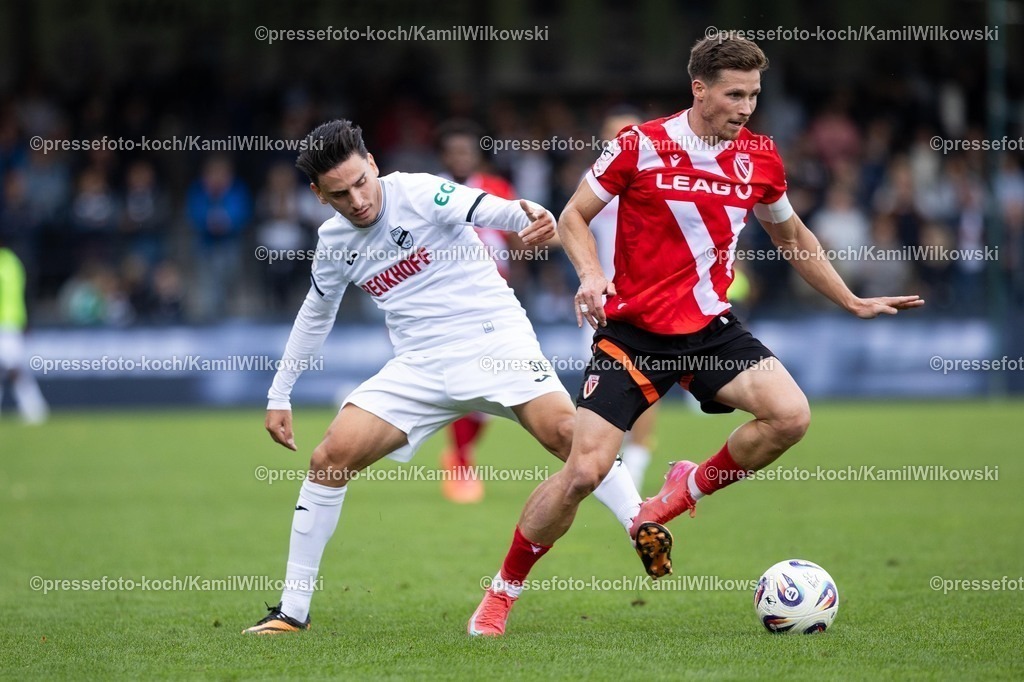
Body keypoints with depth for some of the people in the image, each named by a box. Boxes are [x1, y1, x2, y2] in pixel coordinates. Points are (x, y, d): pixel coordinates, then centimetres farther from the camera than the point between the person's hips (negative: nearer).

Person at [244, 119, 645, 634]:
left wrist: (524, 214, -53)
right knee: (332, 457, -9)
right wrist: (279, 394, 26)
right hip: (419, 365, 4)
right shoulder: (334, 242, 8)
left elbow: (480, 208, -30)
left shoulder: (418, 192, -10)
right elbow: (315, 315, 25)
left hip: (494, 339, -4)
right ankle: (293, 609, 0)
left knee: (567, 433, -28)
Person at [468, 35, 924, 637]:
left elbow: (792, 237, 20)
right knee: (583, 472, -13)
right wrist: (591, 275, -19)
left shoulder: (760, 158, 2)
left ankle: (682, 495, 4)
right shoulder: (641, 147, -10)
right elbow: (573, 216, -1)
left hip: (712, 329, 4)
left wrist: (853, 302, 20)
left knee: (791, 415, -21)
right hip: (633, 332, -4)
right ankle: (502, 592, 8)